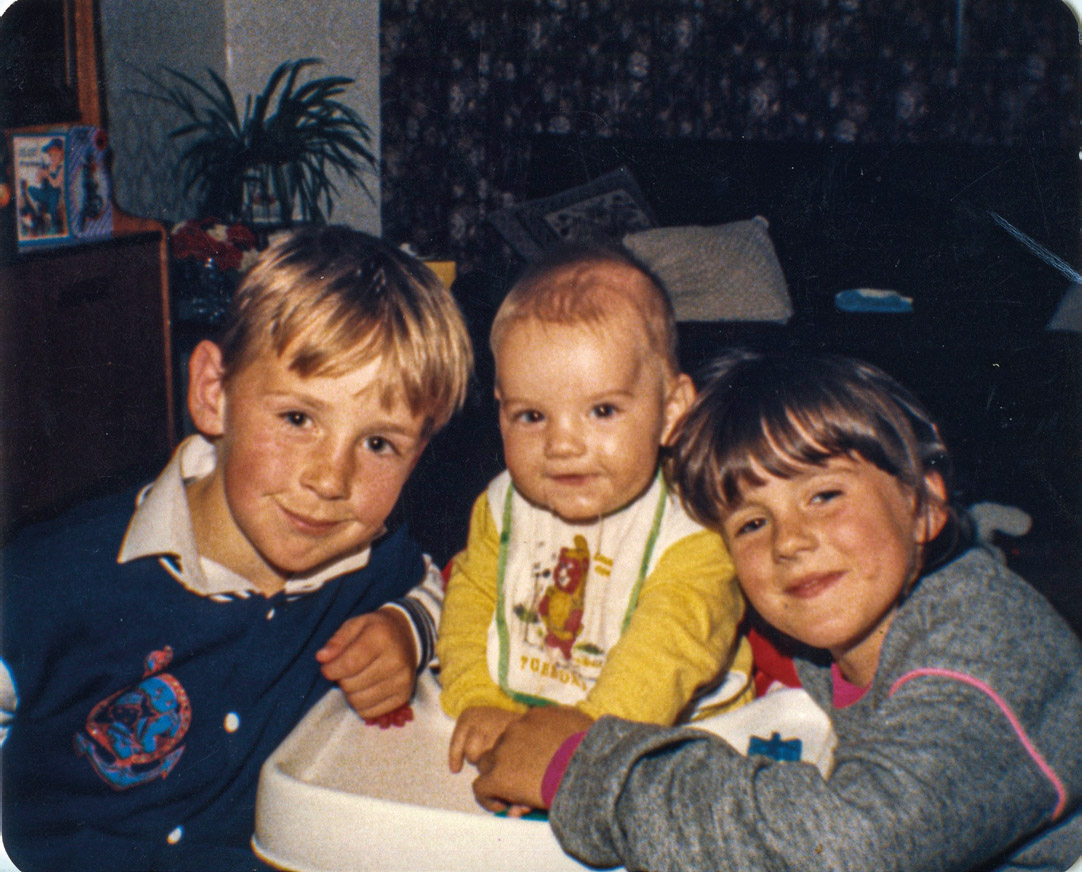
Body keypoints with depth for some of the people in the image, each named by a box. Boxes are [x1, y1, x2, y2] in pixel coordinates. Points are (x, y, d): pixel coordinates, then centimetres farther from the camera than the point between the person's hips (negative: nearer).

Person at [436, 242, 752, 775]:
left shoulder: (692, 533, -17)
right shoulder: (502, 507, 0)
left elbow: (664, 655, -27)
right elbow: (470, 603, 4)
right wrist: (482, 704, -12)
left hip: (663, 748, -4)